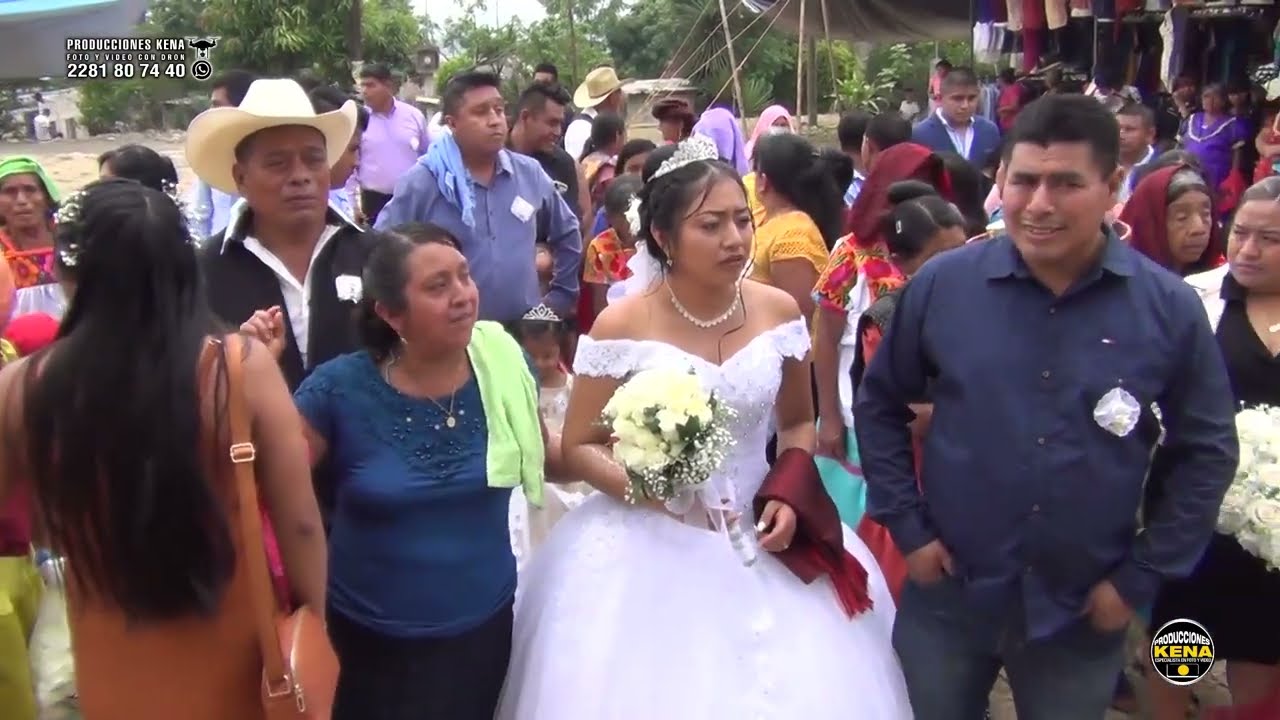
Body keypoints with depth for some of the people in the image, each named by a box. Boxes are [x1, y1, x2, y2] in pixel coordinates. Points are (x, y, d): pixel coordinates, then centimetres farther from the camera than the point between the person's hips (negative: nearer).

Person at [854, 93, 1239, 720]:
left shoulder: (1168, 307, -8)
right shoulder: (940, 284, -9)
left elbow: (1207, 452, 0)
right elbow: (879, 405, 2)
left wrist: (1139, 578, -2)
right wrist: (907, 527, -3)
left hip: (1085, 610, 0)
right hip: (947, 592, 0)